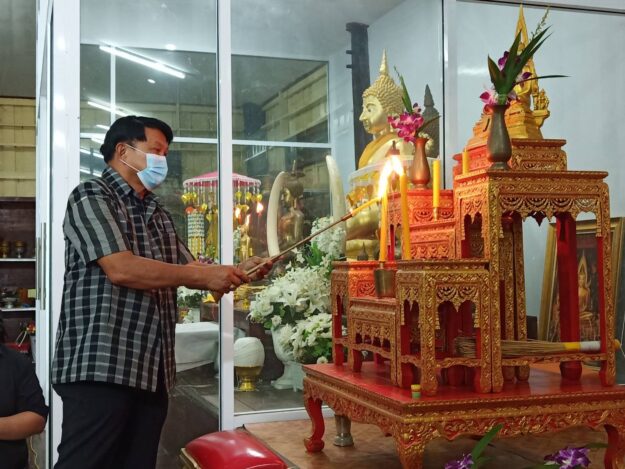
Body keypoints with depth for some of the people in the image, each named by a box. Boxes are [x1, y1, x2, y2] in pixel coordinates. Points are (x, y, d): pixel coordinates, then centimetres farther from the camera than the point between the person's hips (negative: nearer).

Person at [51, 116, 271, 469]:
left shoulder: (159, 215, 22)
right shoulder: (91, 196, -4)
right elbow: (121, 268, -18)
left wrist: (237, 271, 6)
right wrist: (203, 275, -12)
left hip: (153, 371, 8)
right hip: (100, 367, -8)